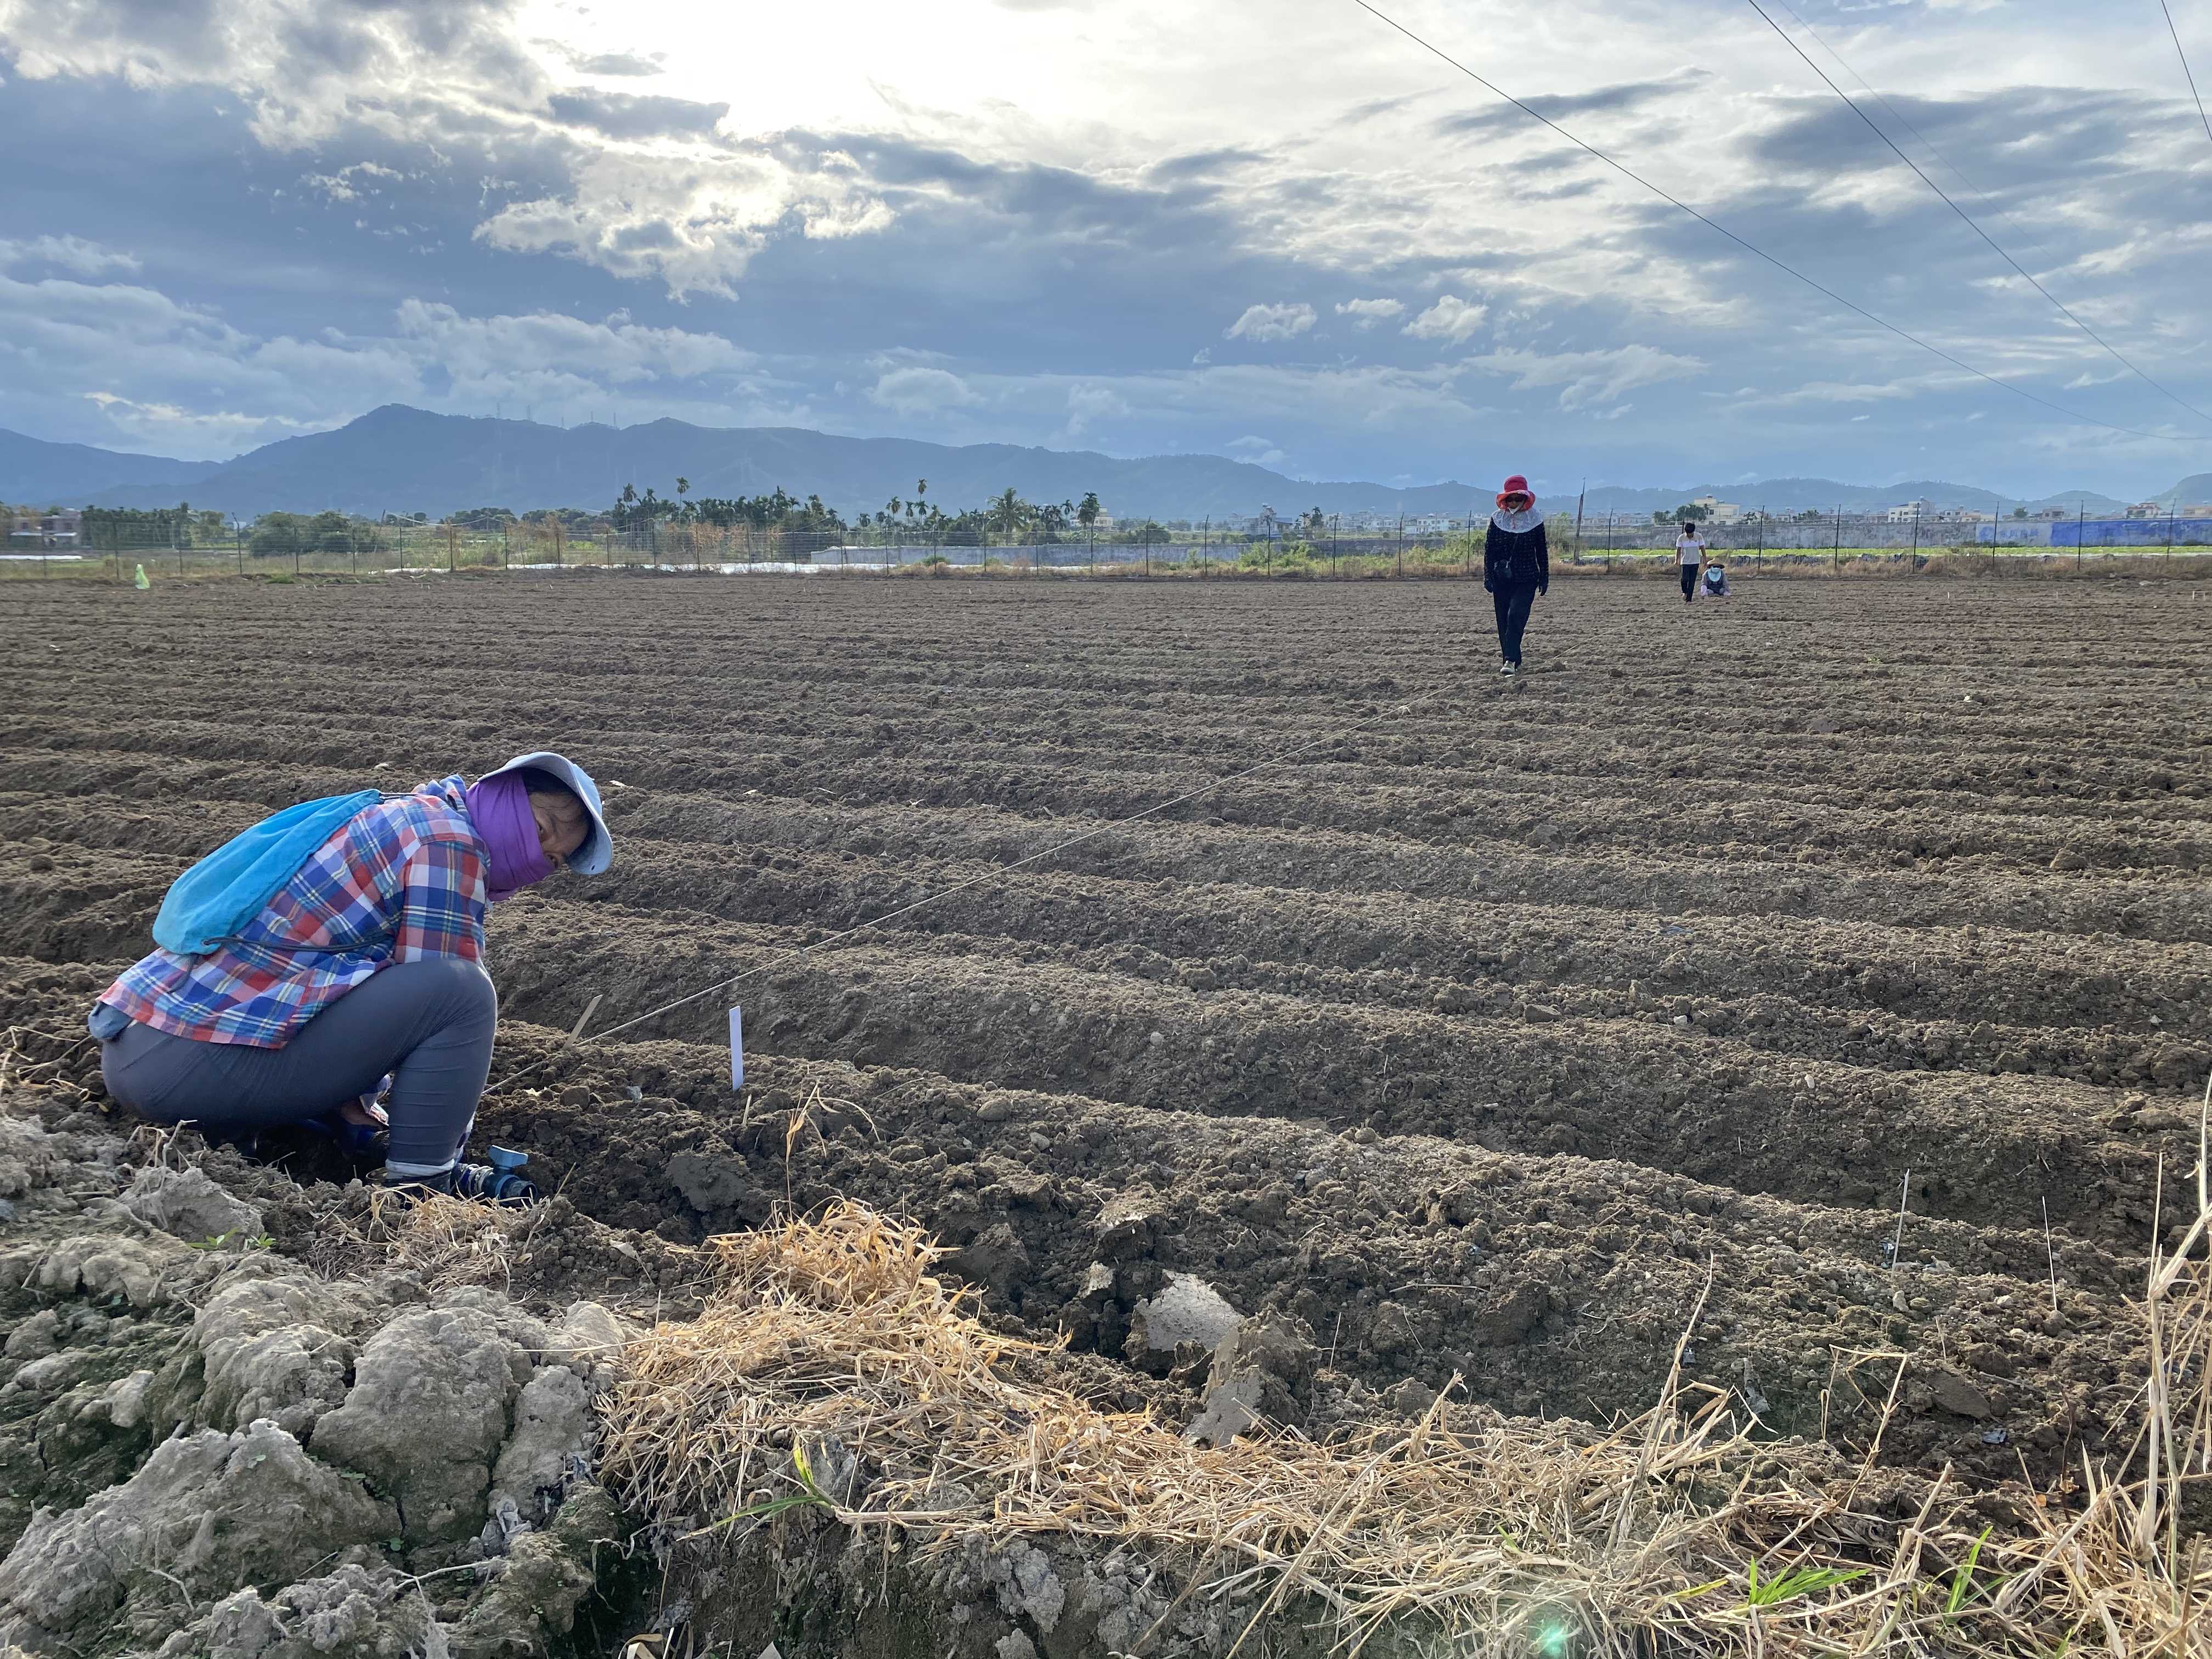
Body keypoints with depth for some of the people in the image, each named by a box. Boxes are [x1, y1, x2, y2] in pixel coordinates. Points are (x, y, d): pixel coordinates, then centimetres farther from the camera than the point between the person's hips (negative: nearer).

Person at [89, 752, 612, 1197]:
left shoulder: (400, 816, 19)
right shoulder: (449, 840, -10)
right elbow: (450, 999, -8)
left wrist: (350, 1101, 21)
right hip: (200, 1068, -10)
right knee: (459, 992, -16)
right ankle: (421, 1189, -6)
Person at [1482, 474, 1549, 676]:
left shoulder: (1534, 519, 0)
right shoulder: (1497, 519, 3)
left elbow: (1542, 551, 7)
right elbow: (1489, 549, 5)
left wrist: (1544, 578, 7)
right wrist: (1488, 577, -1)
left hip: (1526, 578, -3)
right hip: (1502, 578, 3)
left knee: (1516, 616, -20)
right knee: (1503, 621, 4)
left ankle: (1510, 661, -26)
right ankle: (1514, 662, 16)